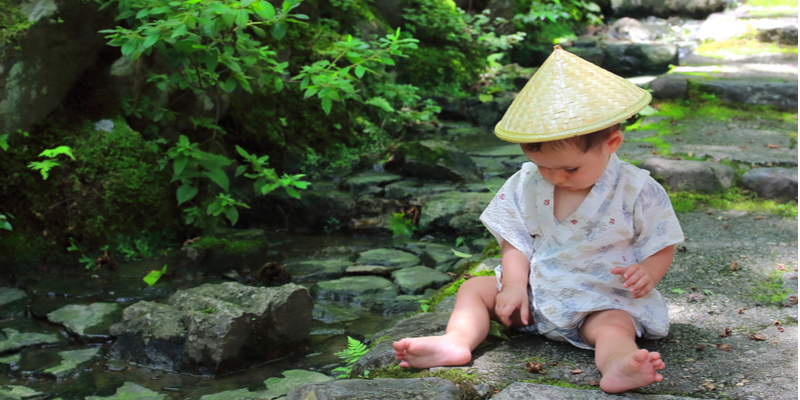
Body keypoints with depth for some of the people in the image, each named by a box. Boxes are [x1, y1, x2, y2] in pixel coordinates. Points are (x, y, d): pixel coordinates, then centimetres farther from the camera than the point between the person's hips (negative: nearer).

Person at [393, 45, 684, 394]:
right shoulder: (527, 184, -2)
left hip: (603, 302, -4)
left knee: (615, 325, -35)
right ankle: (457, 341, -28)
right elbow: (515, 240, 2)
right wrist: (515, 284, -13)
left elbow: (661, 247, -4)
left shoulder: (638, 192, -11)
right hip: (535, 293, 5)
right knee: (474, 289, -4)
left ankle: (616, 365, -64)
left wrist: (646, 272, -25)